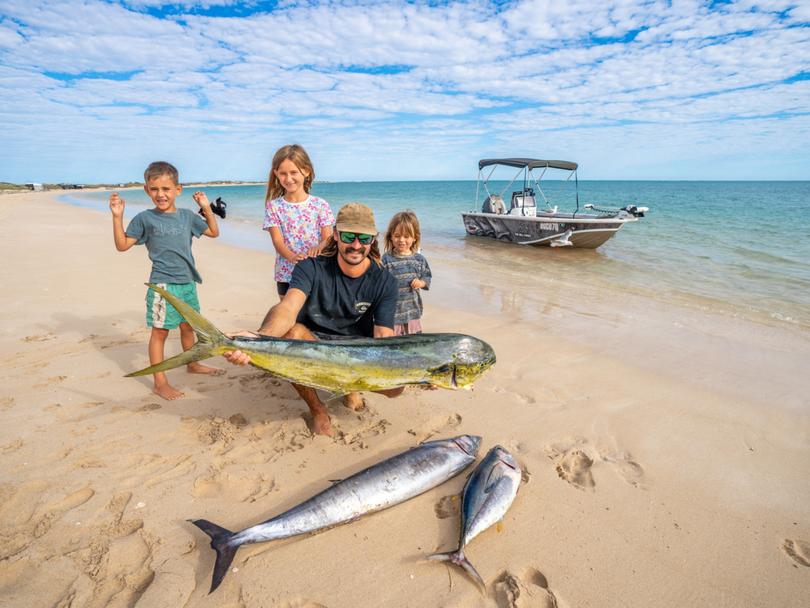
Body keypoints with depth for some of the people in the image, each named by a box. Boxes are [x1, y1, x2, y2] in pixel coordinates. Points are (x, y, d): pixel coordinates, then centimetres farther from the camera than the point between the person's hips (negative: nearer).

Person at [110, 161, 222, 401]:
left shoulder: (187, 216, 7)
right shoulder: (144, 218, -3)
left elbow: (214, 232, 16)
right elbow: (122, 245, -1)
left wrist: (206, 208, 5)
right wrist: (117, 216, -11)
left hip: (187, 282, 5)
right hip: (162, 284, -4)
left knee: (187, 326, 19)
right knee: (160, 331, -1)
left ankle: (193, 363, 39)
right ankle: (160, 383, 6)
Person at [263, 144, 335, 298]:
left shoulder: (320, 205, -1)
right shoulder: (273, 206, 0)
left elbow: (328, 238, -5)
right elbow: (277, 240, -8)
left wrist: (318, 248, -29)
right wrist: (292, 257, -29)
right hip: (286, 275, 1)